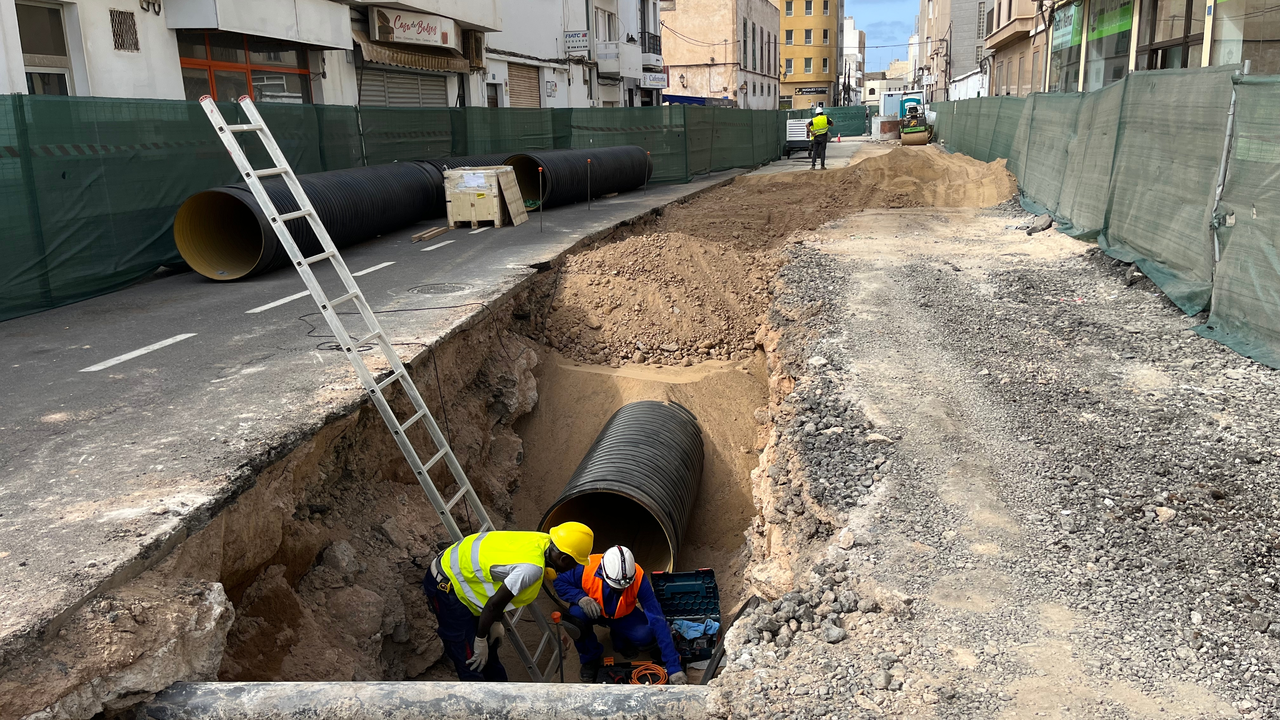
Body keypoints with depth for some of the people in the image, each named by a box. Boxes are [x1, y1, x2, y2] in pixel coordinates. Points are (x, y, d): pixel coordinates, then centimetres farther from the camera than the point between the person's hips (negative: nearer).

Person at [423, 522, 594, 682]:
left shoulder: (544, 542, -6)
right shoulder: (532, 567, -31)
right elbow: (493, 604, -24)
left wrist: (496, 622, 9)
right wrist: (480, 640, -11)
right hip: (446, 584, -9)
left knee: (489, 652, 18)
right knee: (473, 661, -9)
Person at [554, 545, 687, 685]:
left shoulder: (638, 577, -33)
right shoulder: (586, 567, -34)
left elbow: (657, 621, -34)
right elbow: (559, 583, -14)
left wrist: (674, 667, -38)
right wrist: (580, 597, -37)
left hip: (623, 615, 0)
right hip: (592, 611, 0)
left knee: (647, 636, -28)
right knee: (575, 615, -35)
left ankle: (620, 639, 10)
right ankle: (590, 657, -4)